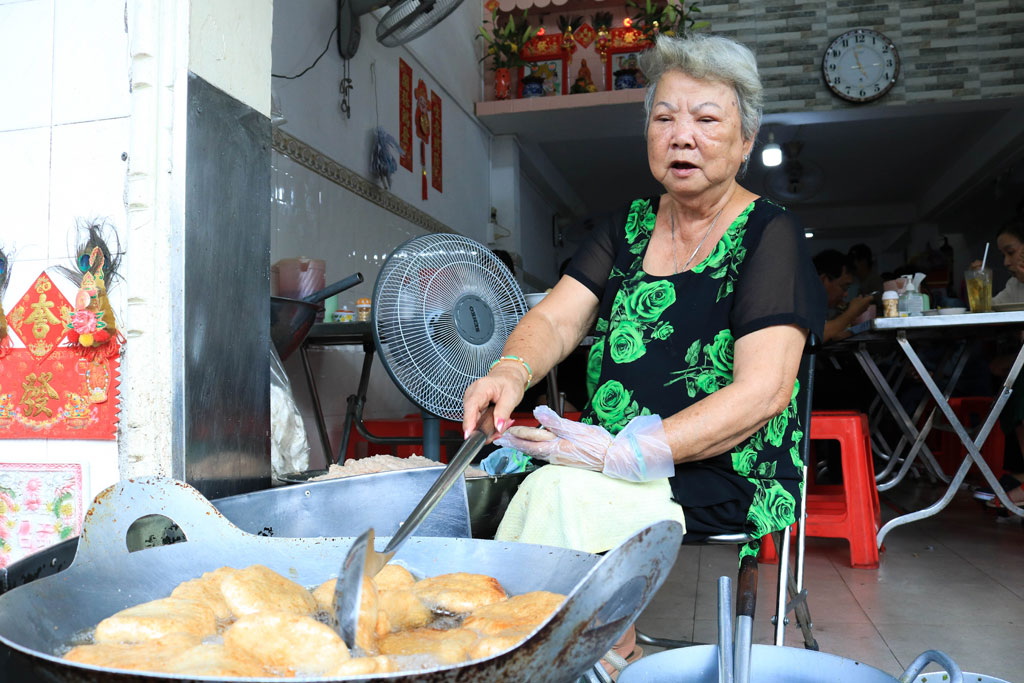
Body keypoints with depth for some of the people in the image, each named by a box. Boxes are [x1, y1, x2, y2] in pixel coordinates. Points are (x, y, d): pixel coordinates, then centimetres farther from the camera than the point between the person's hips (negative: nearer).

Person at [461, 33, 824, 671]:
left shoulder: (771, 235, -5)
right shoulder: (630, 227, 12)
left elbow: (762, 392, -16)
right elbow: (555, 319, 3)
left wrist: (630, 453, -27)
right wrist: (511, 371, -21)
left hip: (729, 475, -5)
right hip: (613, 457, 5)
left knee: (557, 494, -28)